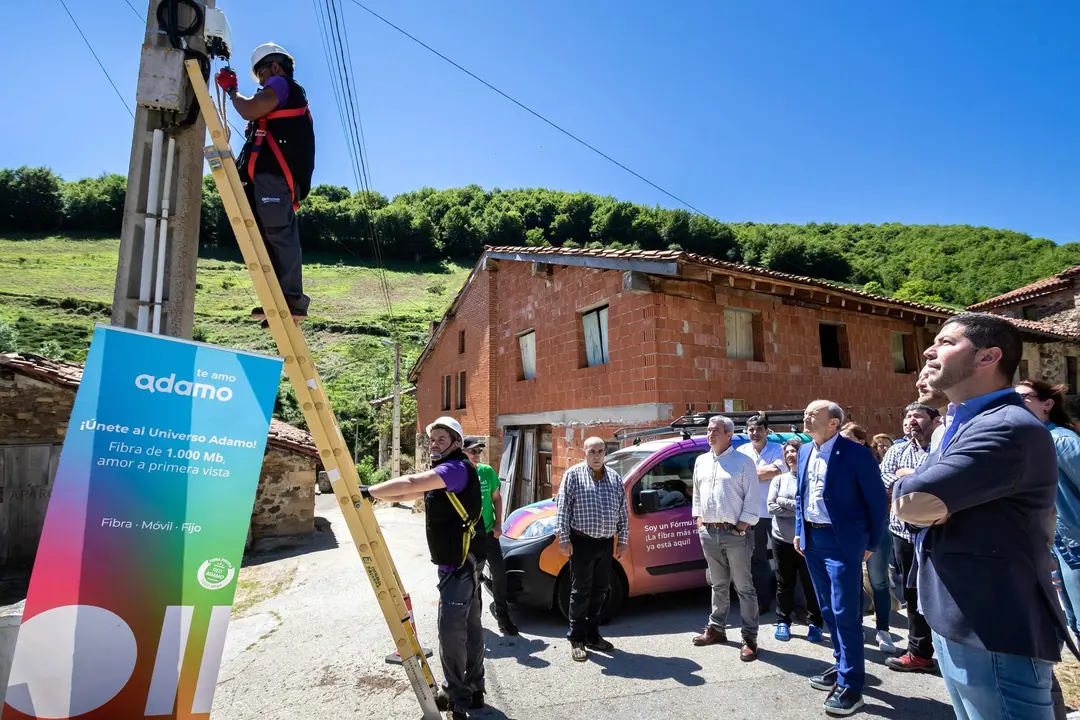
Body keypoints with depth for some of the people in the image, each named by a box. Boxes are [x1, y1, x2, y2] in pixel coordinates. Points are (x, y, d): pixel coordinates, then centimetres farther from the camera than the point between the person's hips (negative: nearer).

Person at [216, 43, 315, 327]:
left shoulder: (281, 84, 6)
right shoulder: (293, 96, 36)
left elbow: (249, 110, -10)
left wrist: (231, 89, 5)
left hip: (274, 174, -10)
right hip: (280, 176, 10)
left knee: (279, 235, -18)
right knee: (279, 236, 2)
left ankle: (291, 300, -24)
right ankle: (284, 302, -2)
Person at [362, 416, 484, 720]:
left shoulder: (458, 468, -17)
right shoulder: (441, 475, 17)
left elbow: (410, 483, -27)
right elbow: (405, 495, 17)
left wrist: (370, 491, -21)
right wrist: (373, 494, 5)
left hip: (461, 563, -10)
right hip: (459, 562, 10)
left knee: (451, 629, -9)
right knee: (468, 626, 16)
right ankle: (472, 691, 28)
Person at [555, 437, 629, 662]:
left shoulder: (615, 478, 9)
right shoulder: (574, 475, -4)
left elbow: (623, 512, 12)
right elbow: (562, 508, -7)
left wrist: (622, 540, 9)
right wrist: (563, 538, -12)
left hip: (606, 544, 5)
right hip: (582, 542, -5)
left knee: (599, 591, 13)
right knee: (581, 591, 0)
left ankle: (593, 636, 26)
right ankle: (577, 640, 11)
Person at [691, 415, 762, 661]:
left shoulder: (743, 462, -6)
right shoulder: (701, 461, 12)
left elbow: (752, 499, -8)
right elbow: (697, 495, 18)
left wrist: (741, 527, -13)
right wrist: (699, 521, 9)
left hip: (735, 533, -5)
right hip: (709, 533, 5)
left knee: (744, 587, 3)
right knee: (718, 584, 18)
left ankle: (749, 638, 11)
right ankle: (716, 628, 30)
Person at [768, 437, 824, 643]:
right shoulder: (779, 479, 5)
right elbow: (771, 506, -5)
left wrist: (784, 502, -11)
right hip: (782, 539, 3)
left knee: (810, 584, 8)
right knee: (784, 583, 11)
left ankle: (814, 624, 23)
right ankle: (783, 622, 23)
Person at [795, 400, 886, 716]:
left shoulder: (856, 453, -13)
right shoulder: (805, 452, 7)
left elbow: (876, 499, -8)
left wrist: (872, 543, -4)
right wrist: (799, 531, 12)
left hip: (841, 542, -7)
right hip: (812, 540, 7)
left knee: (845, 613, -1)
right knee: (828, 610, 17)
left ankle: (850, 684, 11)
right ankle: (841, 665, 33)